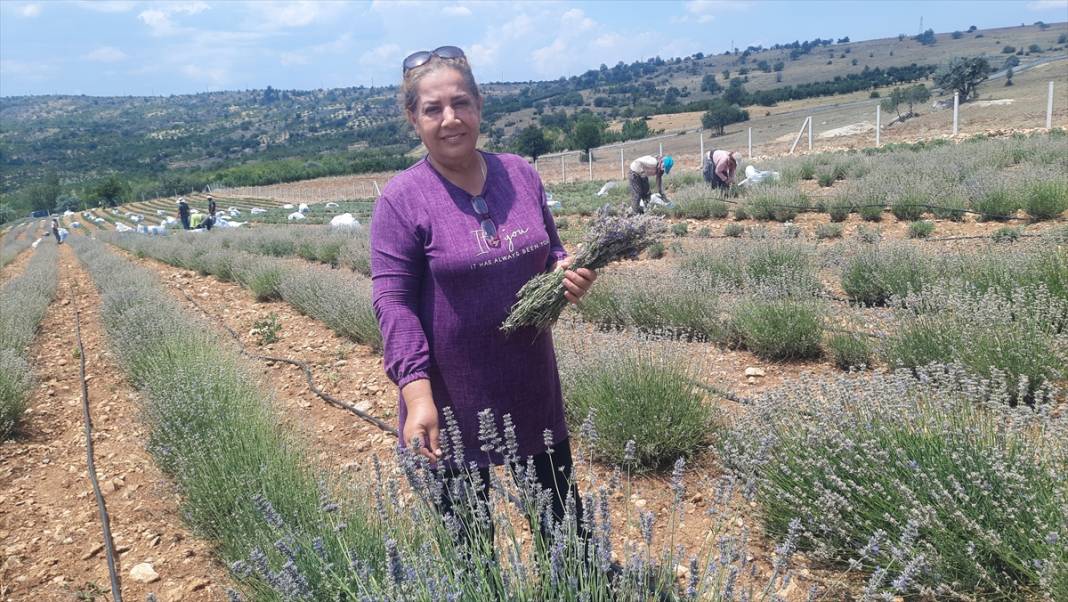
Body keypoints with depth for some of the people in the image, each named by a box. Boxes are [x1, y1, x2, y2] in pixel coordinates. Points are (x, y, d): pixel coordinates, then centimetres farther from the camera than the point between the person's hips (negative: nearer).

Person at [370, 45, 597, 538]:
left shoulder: (521, 174, 1)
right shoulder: (400, 200, -13)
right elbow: (392, 303, -15)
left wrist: (566, 272, -10)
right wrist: (417, 394, -23)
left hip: (533, 387, 4)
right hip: (452, 400, -4)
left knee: (563, 515, 21)